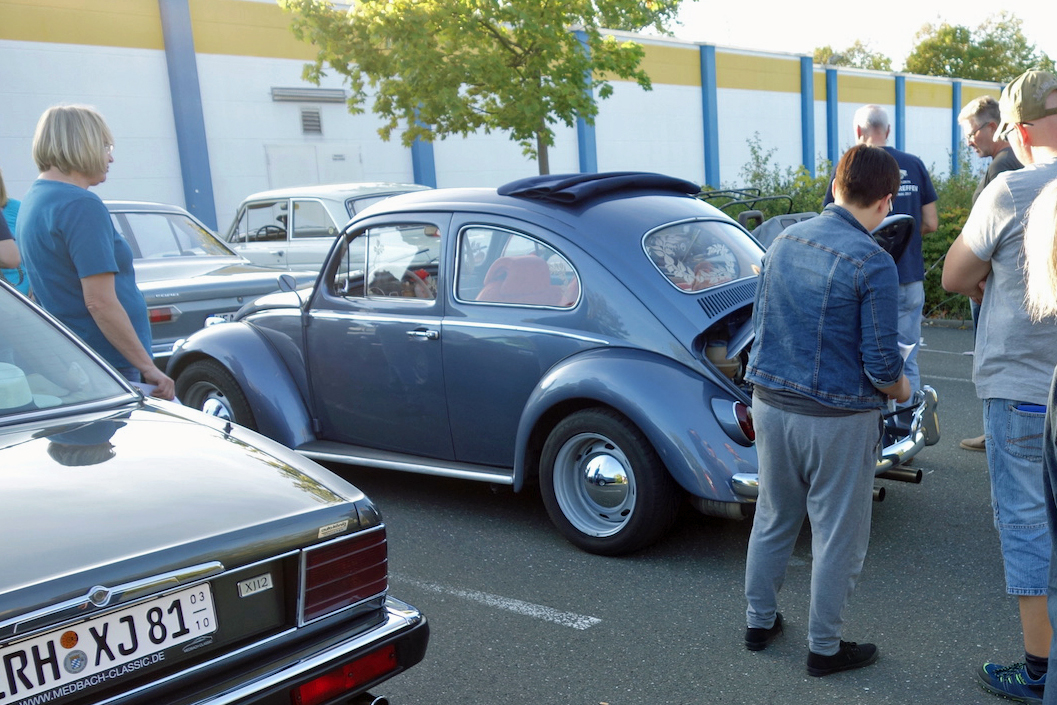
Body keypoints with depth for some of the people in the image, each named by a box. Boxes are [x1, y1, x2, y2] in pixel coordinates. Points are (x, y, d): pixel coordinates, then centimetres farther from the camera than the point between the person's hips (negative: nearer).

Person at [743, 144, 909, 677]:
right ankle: (824, 648, 24)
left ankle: (759, 622, 34)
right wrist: (900, 391, 5)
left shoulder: (784, 240, 2)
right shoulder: (873, 263, -17)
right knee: (838, 536, 10)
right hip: (837, 419, -6)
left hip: (769, 403, 6)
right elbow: (881, 362, -16)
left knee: (773, 518, 20)